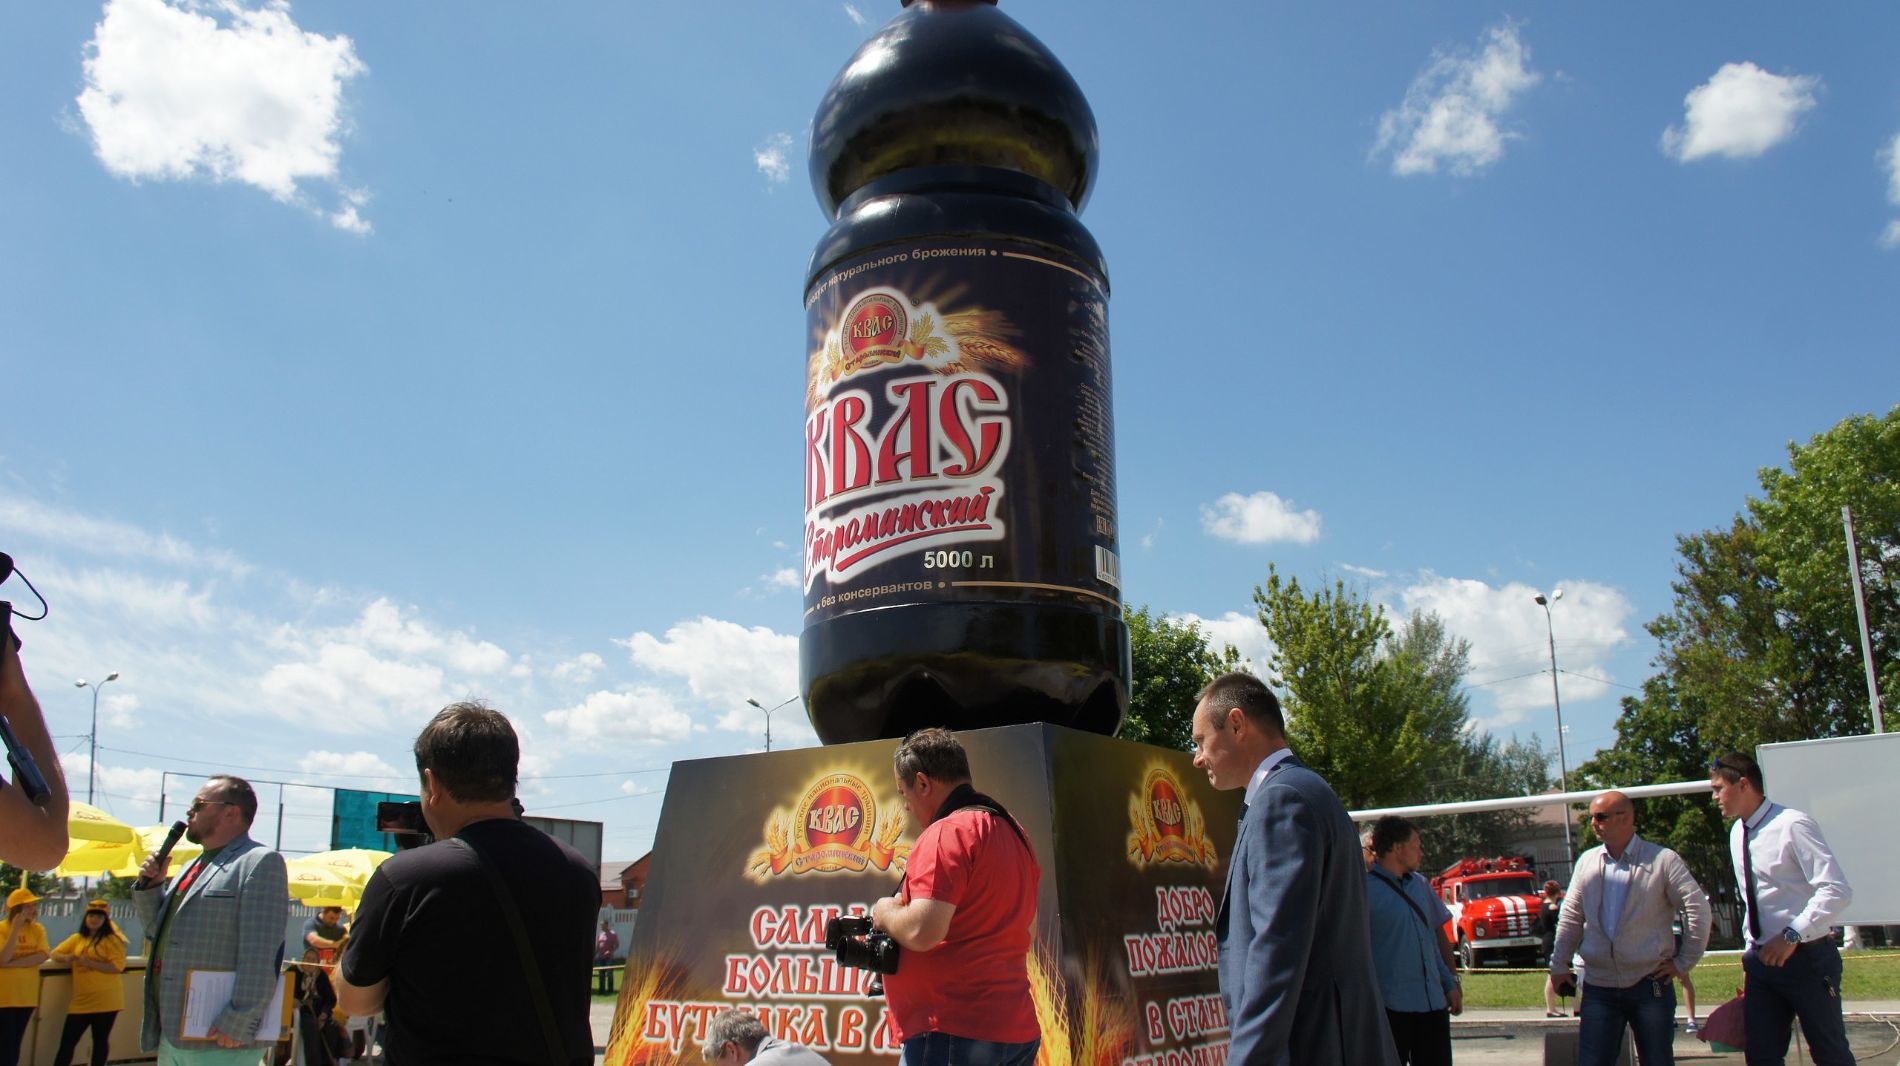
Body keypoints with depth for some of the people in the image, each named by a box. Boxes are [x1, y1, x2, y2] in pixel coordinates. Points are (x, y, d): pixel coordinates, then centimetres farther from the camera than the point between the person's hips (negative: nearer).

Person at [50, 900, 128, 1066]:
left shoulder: (111, 940, -5)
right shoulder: (77, 938, 13)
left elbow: (117, 967, -14)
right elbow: (55, 953, 16)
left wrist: (90, 963, -23)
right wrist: (65, 958, -7)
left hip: (105, 999, -5)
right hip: (81, 1000, 5)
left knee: (101, 1039, 6)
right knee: (68, 1040, 3)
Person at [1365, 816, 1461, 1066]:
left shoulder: (1420, 884, 13)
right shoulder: (1366, 888, -9)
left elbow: (1437, 933, 21)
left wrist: (1451, 982, 15)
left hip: (1433, 1002, 7)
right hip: (1390, 1006, -7)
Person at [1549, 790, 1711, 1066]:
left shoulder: (1663, 860, -3)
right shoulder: (1587, 862, 9)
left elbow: (1698, 908, -5)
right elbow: (1570, 916, 13)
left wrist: (1684, 962, -6)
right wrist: (1559, 965, 10)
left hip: (1651, 984, -3)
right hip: (1598, 987, 3)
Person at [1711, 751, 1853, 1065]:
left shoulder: (1791, 825, -16)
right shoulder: (1737, 834, 9)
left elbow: (1837, 891, -23)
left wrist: (1792, 935, -27)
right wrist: (1751, 951, 16)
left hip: (1806, 957, -7)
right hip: (1762, 960, 7)